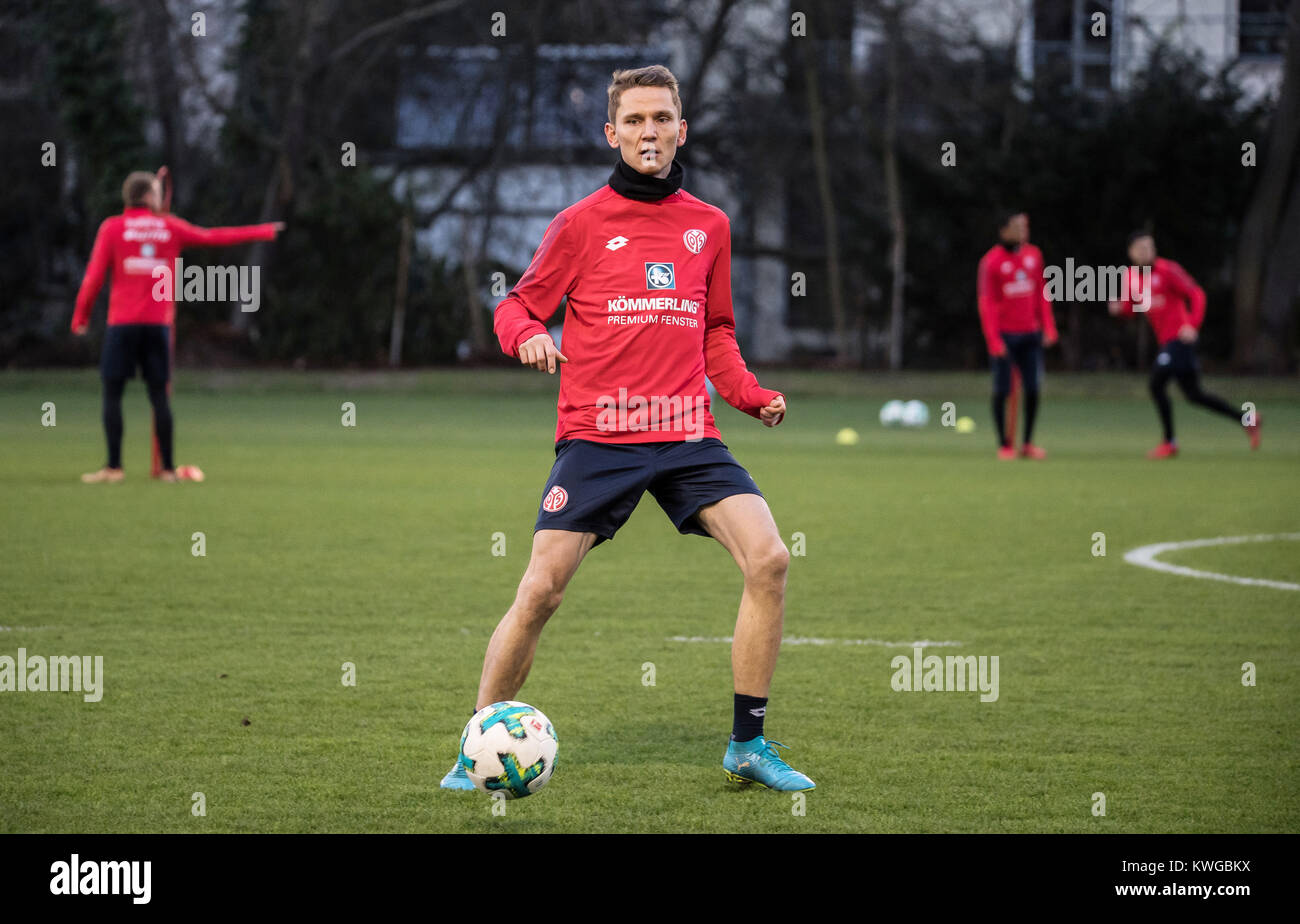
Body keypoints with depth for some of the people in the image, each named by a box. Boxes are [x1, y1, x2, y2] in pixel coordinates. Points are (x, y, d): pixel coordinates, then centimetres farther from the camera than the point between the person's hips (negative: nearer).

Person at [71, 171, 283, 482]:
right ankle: (167, 468, 5)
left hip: (122, 323, -2)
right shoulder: (171, 228, 8)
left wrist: (80, 316, 8)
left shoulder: (112, 228, 1)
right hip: (158, 323, 2)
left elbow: (94, 275, -2)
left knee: (112, 393, 0)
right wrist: (264, 232, 30)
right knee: (159, 395, 6)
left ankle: (114, 466, -7)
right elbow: (216, 237, 18)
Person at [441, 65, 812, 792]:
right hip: (597, 434, -3)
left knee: (768, 558, -16)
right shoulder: (582, 223, 2)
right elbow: (518, 305, 7)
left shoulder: (709, 226, 13)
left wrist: (752, 394, 7)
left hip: (687, 433, 3)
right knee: (541, 591, -10)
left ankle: (749, 744, -4)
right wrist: (526, 335, -16)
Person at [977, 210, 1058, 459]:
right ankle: (1004, 445, 6)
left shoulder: (1033, 255, 8)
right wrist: (993, 340, -14)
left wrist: (1049, 327, 6)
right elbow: (987, 303, -8)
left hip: (1030, 335, 4)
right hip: (1004, 334, -4)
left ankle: (1028, 443, 10)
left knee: (1032, 389, 1)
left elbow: (1041, 294, 14)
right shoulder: (991, 261, -6)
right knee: (1002, 390, -2)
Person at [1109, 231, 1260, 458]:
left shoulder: (1166, 270, -11)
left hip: (1180, 336, -8)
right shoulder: (1130, 276, 9)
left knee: (1156, 384, -14)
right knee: (1194, 394, 12)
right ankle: (1246, 419, 24)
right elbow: (1132, 306, 21)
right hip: (1166, 340, 8)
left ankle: (1169, 443, -3)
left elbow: (1196, 294, -11)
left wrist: (1192, 325, -23)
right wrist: (1119, 308, -2)